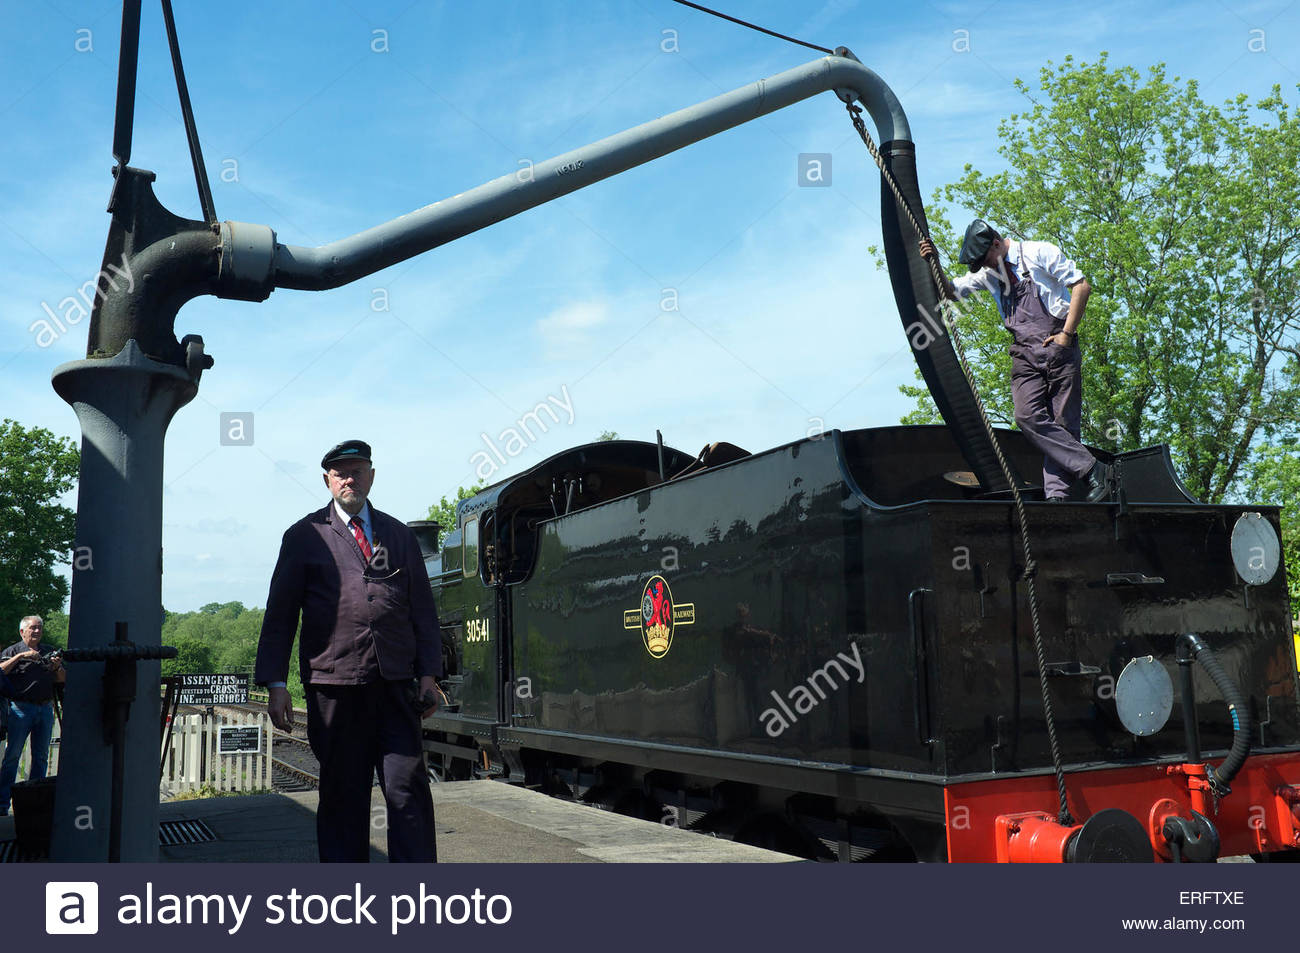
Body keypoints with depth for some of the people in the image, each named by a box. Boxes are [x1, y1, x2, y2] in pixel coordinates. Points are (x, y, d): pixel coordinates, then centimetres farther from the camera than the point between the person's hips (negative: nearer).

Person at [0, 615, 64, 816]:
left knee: (41, 757, 6)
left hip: (45, 709, 4)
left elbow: (63, 680, 17)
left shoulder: (50, 651, 19)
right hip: (20, 708, -4)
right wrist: (21, 656, -17)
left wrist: (58, 667, -3)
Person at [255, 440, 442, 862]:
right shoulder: (305, 536, 9)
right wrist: (275, 684, -2)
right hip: (333, 687, -2)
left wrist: (429, 674, 6)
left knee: (409, 788, -3)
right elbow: (279, 615, 6)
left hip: (396, 685, 2)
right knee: (342, 794, 6)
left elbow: (422, 608, 15)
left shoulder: (399, 535, 17)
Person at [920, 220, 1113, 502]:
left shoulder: (1039, 253, 0)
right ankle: (1092, 469, -13)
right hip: (1024, 353, 5)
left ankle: (1057, 494, -6)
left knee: (1063, 422, -7)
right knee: (1028, 417, -16)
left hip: (1058, 347, -4)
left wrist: (1066, 334, -8)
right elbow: (952, 291, 25)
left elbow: (1082, 286, -3)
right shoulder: (988, 274, 17)